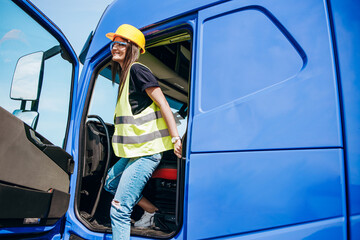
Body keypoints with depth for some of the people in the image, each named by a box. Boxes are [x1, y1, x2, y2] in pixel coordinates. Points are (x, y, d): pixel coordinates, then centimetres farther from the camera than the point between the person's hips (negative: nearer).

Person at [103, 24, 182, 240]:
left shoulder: (137, 70, -12)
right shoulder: (125, 73, 17)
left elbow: (163, 104, -18)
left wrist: (175, 138, -23)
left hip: (147, 151, -11)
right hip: (134, 150, 11)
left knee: (119, 210, -8)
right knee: (111, 183, 28)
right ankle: (152, 211, 34)